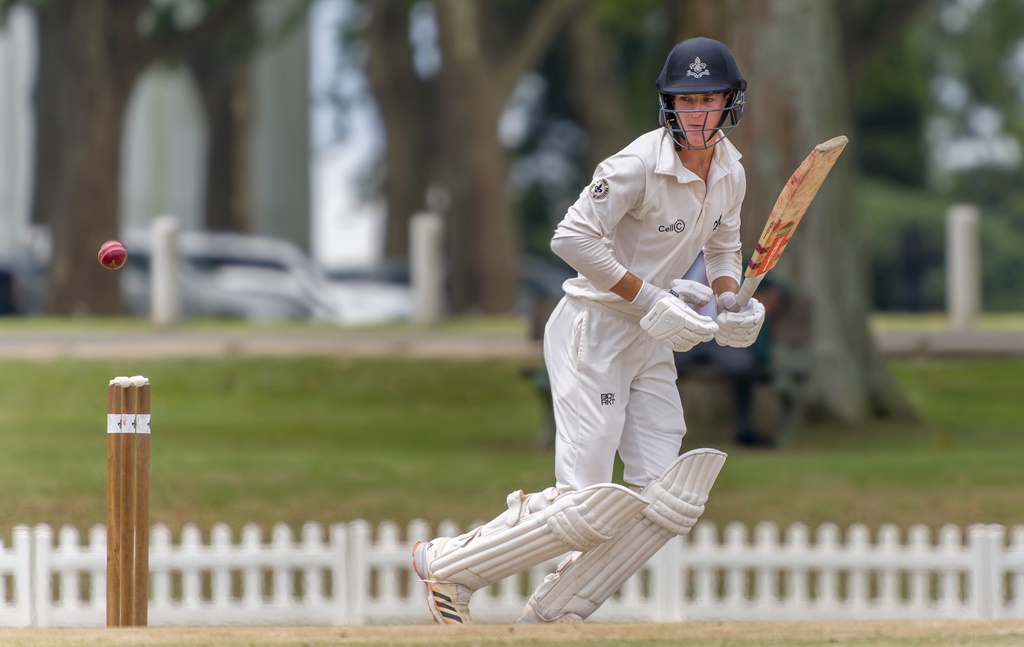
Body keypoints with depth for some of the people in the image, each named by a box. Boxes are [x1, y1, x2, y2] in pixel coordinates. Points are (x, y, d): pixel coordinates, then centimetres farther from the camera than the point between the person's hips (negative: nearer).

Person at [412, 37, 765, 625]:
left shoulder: (730, 173, 3)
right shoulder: (640, 164, -21)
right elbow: (574, 237, -22)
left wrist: (730, 301, -1)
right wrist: (649, 299, -24)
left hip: (651, 342, 8)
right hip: (593, 329, -8)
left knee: (668, 499, 1)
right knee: (588, 507, -13)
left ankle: (552, 613, 12)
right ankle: (446, 564, 4)